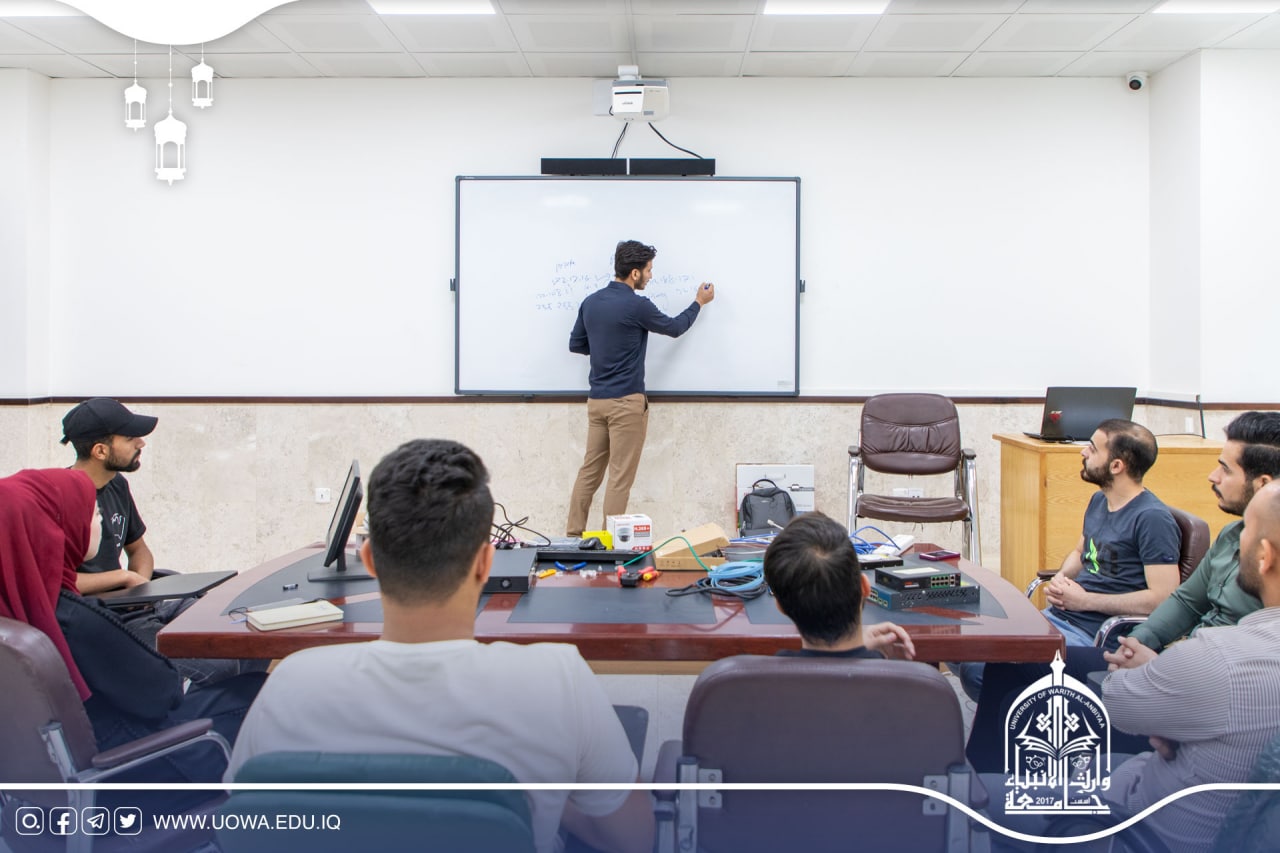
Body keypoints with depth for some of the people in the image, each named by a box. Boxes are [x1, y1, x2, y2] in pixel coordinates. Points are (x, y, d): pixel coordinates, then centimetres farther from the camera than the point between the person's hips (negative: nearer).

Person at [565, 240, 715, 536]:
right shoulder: (636, 305, -13)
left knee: (589, 472, 12)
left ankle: (573, 535, 13)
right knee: (620, 478, -1)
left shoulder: (590, 302, 7)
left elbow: (576, 344, 15)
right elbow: (674, 328, 3)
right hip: (626, 402, -7)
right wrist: (699, 302, 18)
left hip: (596, 400, 7)